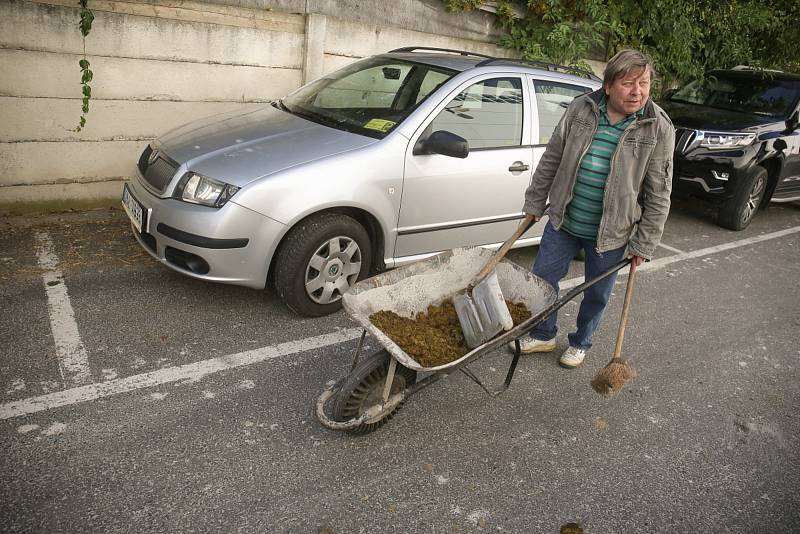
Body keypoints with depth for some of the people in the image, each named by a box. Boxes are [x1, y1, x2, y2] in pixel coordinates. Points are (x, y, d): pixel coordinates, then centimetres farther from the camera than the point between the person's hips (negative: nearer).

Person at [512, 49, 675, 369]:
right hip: (563, 222, 2)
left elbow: (658, 194, -7)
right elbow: (551, 159, 4)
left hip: (610, 234, -2)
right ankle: (543, 335, 37)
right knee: (542, 279, 12)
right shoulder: (581, 109, -5)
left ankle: (581, 342, 41)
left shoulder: (658, 128, -11)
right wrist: (535, 203, 6)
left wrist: (645, 244, -7)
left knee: (596, 295, 14)